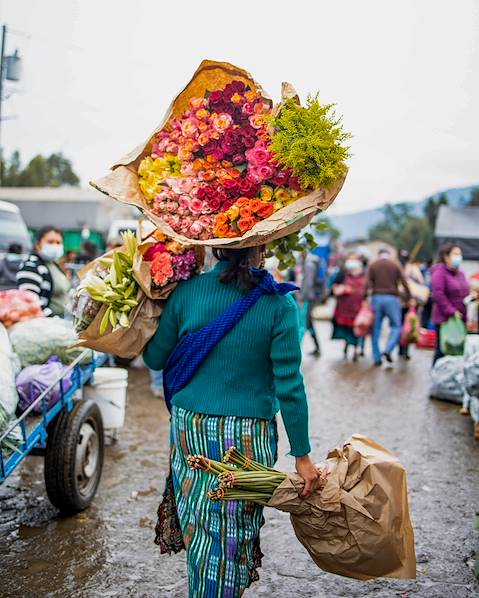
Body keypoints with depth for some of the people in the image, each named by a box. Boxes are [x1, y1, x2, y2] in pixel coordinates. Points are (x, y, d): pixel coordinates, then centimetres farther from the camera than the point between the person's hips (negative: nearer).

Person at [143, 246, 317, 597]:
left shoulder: (187, 291, -5)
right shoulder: (279, 304, -11)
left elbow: (154, 359, 3)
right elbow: (289, 386, -11)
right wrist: (302, 455, -4)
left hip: (190, 428, 3)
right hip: (248, 436, -2)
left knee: (198, 530, 19)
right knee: (234, 534, 12)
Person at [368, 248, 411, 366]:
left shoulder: (373, 266, 9)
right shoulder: (395, 265, 6)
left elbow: (368, 284, -2)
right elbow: (404, 283, -1)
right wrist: (409, 298, 4)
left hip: (377, 298, 2)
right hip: (392, 298, -2)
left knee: (376, 328, 7)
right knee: (396, 326, 6)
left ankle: (377, 357, 6)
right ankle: (388, 349, -16)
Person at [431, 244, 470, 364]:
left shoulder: (461, 273, 16)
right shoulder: (439, 273, -9)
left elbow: (465, 294, 20)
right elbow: (438, 295, -17)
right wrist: (452, 311, -18)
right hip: (444, 319, -7)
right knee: (442, 350, -2)